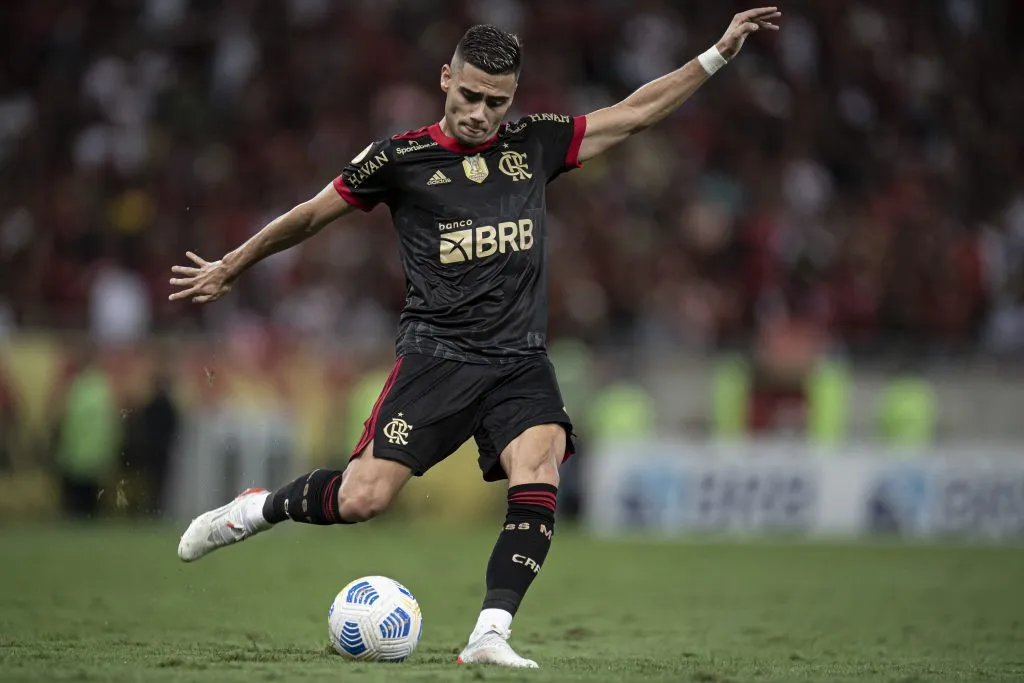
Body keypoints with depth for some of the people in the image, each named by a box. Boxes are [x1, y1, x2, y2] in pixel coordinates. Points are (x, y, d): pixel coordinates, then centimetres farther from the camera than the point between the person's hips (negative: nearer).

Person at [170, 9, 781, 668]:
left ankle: (490, 634, -22)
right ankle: (252, 510, 15)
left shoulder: (535, 143, 9)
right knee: (361, 498, -12)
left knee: (539, 484, -23)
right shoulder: (401, 158, -1)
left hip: (521, 360, 3)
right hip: (436, 355, -3)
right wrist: (230, 269, 19)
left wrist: (718, 54, 12)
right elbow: (311, 215, 11)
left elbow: (635, 112, 16)